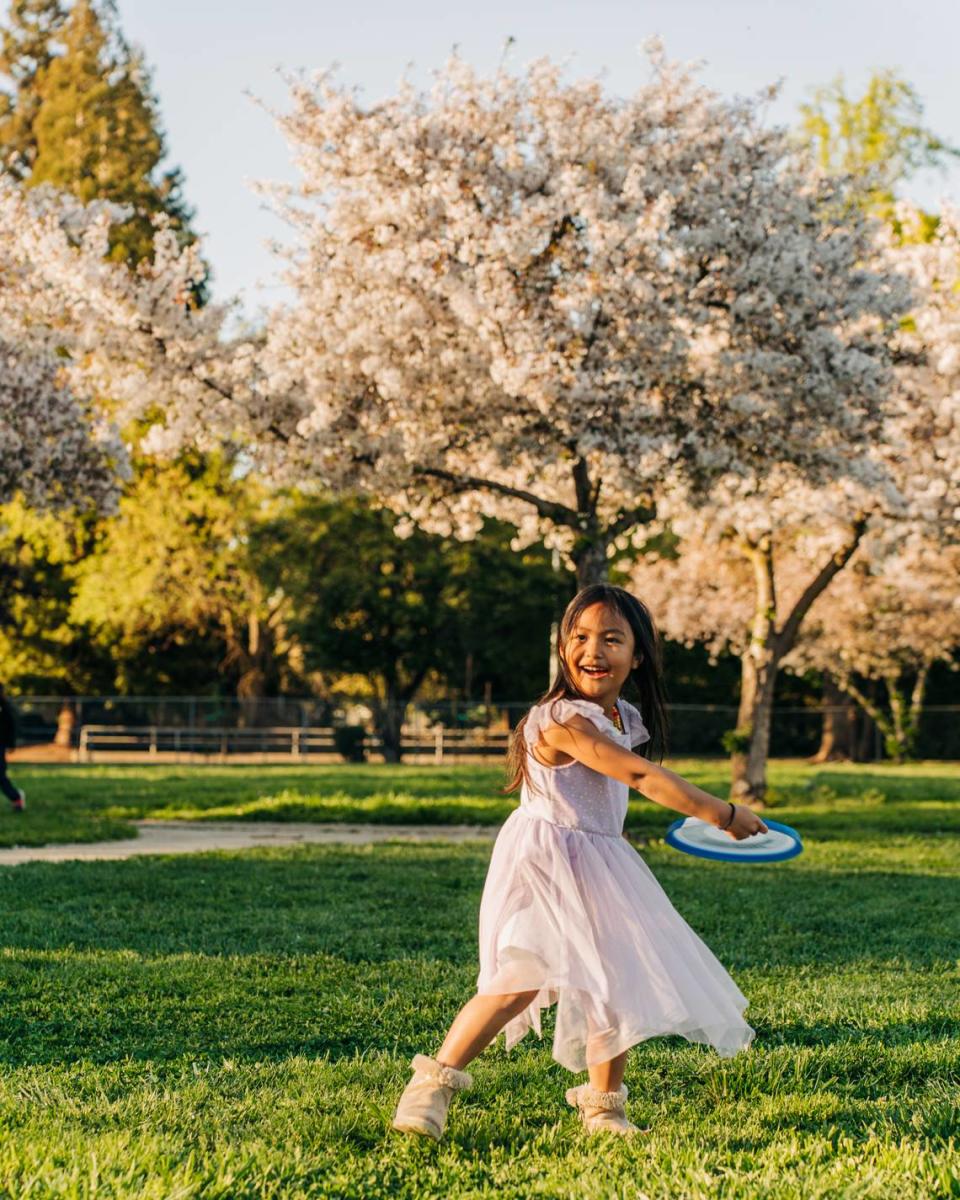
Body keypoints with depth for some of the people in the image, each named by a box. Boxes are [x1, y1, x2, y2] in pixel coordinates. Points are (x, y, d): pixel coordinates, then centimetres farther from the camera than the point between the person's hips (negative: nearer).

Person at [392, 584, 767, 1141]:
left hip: (598, 866, 9)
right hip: (545, 862, -9)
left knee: (619, 985, 8)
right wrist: (722, 813, -24)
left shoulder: (623, 718, 8)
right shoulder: (564, 720, -22)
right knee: (523, 979, -22)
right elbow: (639, 774, -28)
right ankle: (434, 1083, -10)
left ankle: (603, 1106, 24)